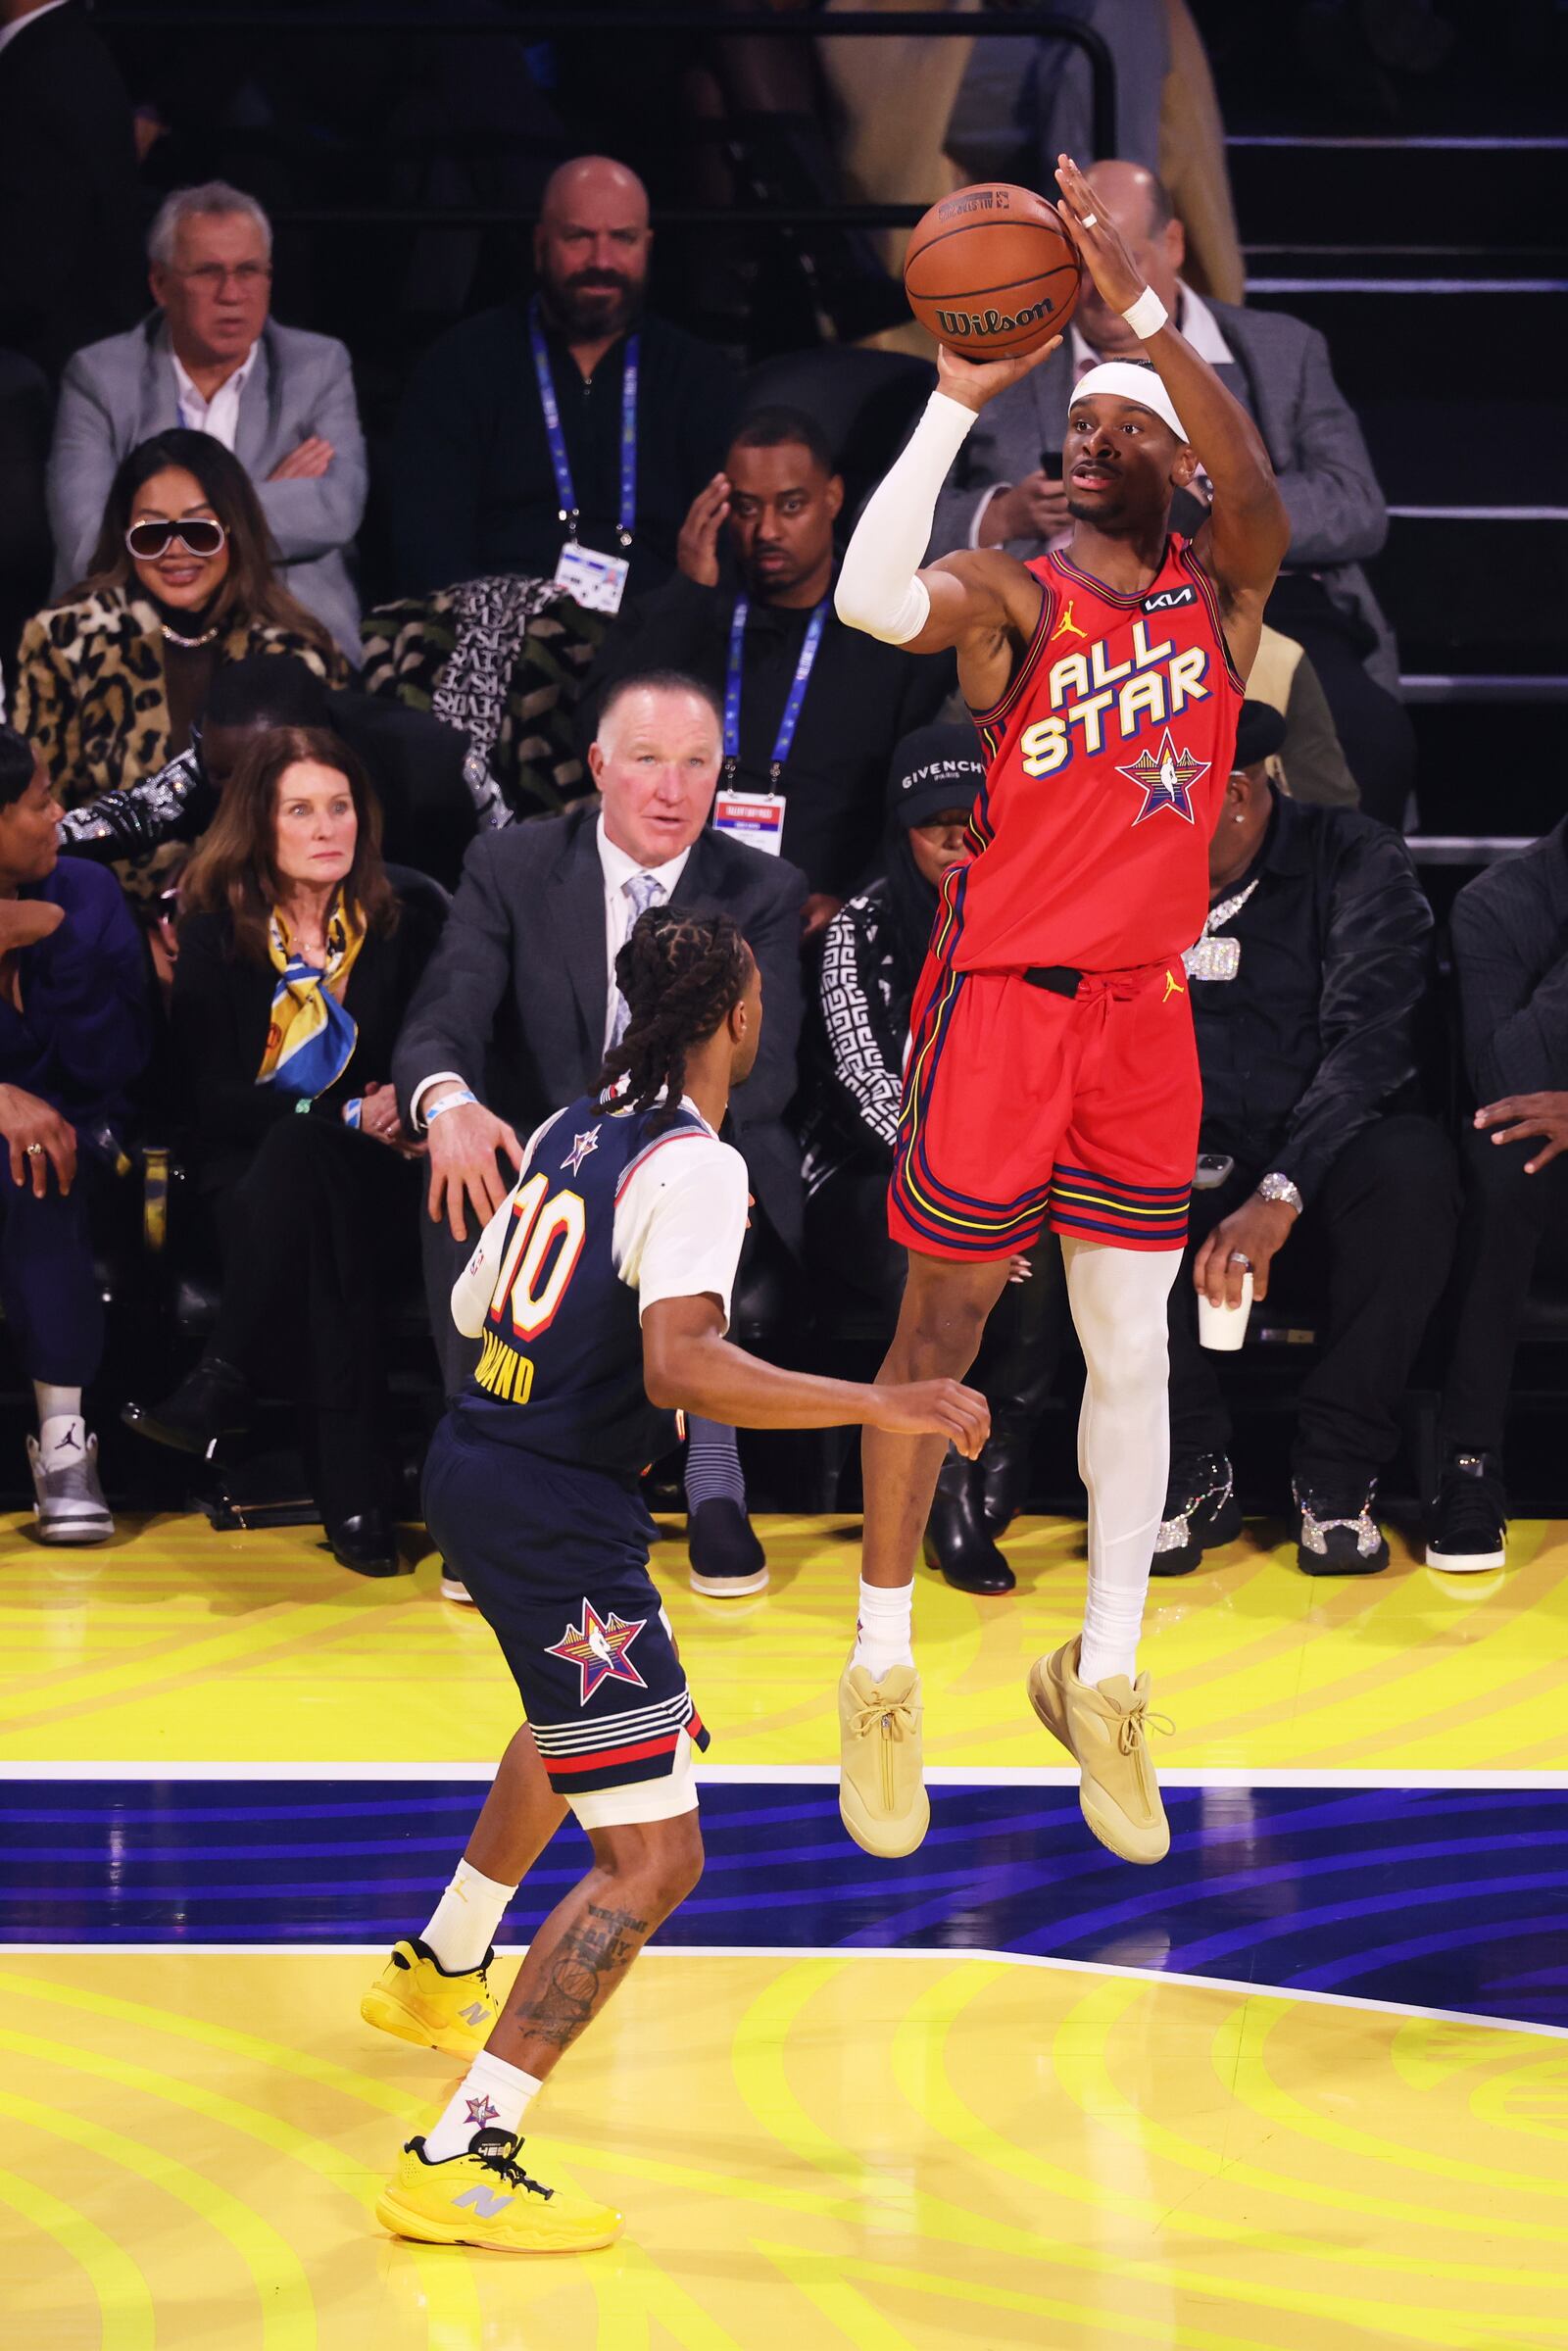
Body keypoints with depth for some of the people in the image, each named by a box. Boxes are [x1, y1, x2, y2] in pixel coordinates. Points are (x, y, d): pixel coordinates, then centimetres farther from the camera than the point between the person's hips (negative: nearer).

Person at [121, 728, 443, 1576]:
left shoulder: (404, 926, 8)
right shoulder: (215, 930, 4)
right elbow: (207, 1094, -3)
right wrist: (345, 1115, -12)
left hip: (370, 1174, 0)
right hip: (247, 1173, 0)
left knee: (299, 1152, -37)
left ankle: (222, 1388, -37)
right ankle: (354, 1498, -42)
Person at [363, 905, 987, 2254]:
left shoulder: (575, 1130, 9)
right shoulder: (696, 1166, -17)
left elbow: (475, 1306, 20)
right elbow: (678, 1369, -30)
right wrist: (881, 1406, -28)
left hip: (477, 1470, 10)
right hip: (556, 1517, -10)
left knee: (576, 1728, 38)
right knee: (651, 1857, -10)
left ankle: (440, 1973, 56)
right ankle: (456, 2165, -15)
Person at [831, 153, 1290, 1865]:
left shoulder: (1223, 595, 4)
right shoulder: (1008, 598, -5)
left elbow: (1258, 495, -20)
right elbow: (871, 598, -27)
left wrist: (1141, 309, -32)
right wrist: (961, 396, -31)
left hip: (1146, 1009, 3)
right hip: (1001, 1000, -3)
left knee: (1133, 1352, 7)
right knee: (942, 1328, 3)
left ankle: (1104, 1679, 19)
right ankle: (881, 1672, 13)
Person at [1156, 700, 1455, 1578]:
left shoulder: (1357, 862, -5)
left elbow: (1370, 1039, -18)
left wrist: (1279, 1194, -32)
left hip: (1324, 1183, -2)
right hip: (1188, 1185, 2)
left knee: (1412, 1166, -36)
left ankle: (1341, 1472, -22)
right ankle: (1195, 1471, -19)